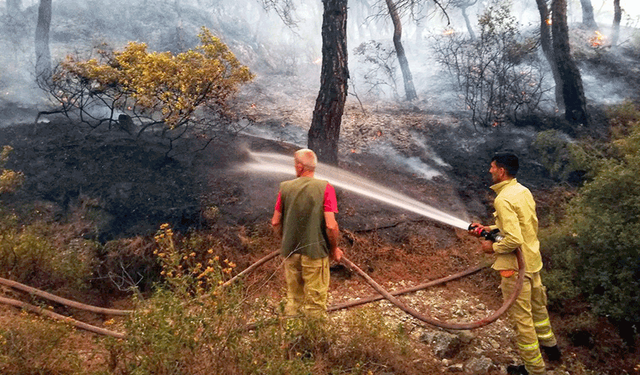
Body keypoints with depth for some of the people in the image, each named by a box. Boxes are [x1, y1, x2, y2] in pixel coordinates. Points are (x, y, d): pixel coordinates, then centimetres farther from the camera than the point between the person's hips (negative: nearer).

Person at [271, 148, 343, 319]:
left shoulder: (285, 187, -2)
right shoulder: (325, 188, -11)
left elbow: (275, 223, 3)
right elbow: (331, 225, -15)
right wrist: (335, 248, 1)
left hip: (290, 252, 3)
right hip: (316, 252, -3)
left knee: (293, 299, 19)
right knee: (316, 302, 9)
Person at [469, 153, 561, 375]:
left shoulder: (503, 199, -24)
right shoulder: (524, 191, 4)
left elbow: (514, 239, -29)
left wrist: (493, 248, -13)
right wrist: (489, 229, 11)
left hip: (515, 266, -9)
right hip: (533, 259, 9)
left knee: (521, 316, 7)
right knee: (537, 307, 27)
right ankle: (550, 346, 48)